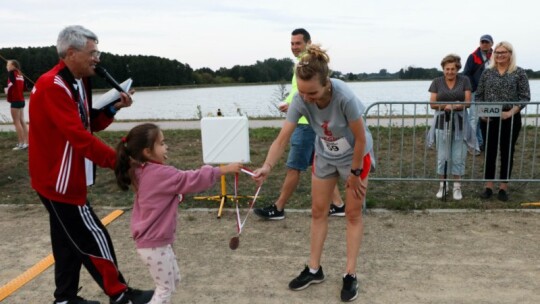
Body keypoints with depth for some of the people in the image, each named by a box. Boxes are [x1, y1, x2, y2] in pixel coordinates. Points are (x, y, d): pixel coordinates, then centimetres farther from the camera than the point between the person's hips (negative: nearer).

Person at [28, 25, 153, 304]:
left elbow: (88, 124, 14)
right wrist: (118, 160, -26)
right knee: (93, 238, 0)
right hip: (59, 180, -10)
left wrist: (112, 108, -3)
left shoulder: (77, 82, 9)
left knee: (70, 240, 17)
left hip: (64, 178, 10)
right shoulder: (53, 87, -23)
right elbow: (79, 137, -29)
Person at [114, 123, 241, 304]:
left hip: (155, 241, 9)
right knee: (165, 288, 5)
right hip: (154, 245, -9)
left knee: (174, 280, 22)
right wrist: (223, 170, -16)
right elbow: (192, 180, -22)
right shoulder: (160, 174, -23)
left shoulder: (144, 172, 5)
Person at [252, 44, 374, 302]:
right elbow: (282, 139, -29)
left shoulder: (345, 97, -37)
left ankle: (350, 275, 16)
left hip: (355, 155, -4)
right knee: (318, 211, 10)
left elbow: (360, 139, -25)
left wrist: (354, 173, -15)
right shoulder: (300, 99, -26)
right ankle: (314, 269, 24)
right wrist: (267, 166, -45)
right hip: (324, 156, 4)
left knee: (353, 214, 4)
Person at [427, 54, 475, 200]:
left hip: (459, 124, 0)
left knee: (458, 157, 4)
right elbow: (432, 104, -1)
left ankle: (457, 187, 16)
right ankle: (442, 185, 19)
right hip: (442, 123, 0)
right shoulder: (437, 82, 3)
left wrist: (454, 106, -20)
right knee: (442, 157, 5)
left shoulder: (464, 80, 2)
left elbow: (467, 102, -3)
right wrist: (446, 105, -19)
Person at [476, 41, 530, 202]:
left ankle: (503, 188, 16)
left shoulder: (519, 73, -1)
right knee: (489, 152, 5)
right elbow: (479, 95, 8)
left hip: (511, 119, -1)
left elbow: (525, 97, -5)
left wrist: (511, 112, -17)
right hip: (490, 119, 2)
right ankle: (488, 187, 14)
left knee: (507, 152, 6)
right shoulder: (487, 73, 5)